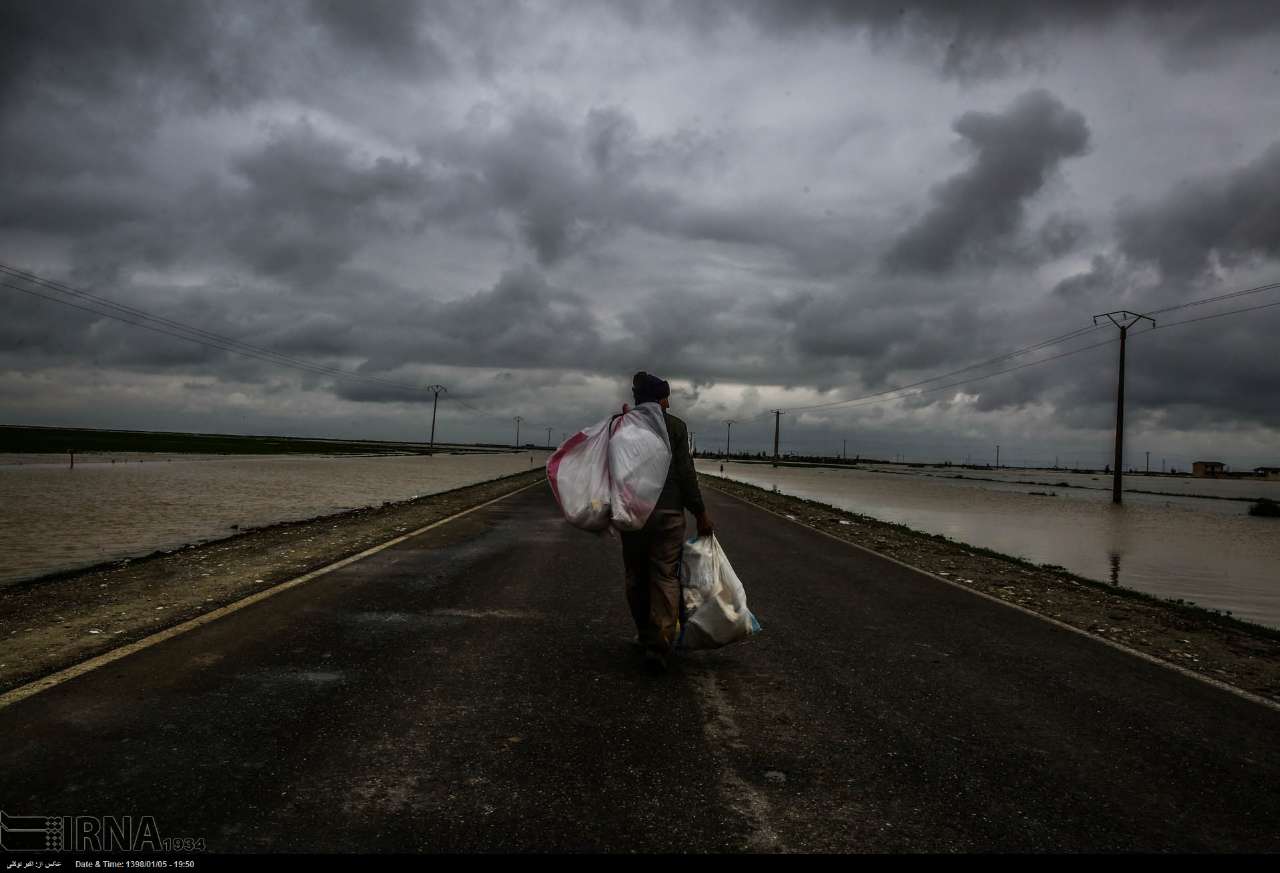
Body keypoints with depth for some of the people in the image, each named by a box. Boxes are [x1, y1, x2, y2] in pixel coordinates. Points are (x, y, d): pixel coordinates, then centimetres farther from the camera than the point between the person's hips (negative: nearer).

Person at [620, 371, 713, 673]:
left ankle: (646, 635, 27)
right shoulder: (675, 426, -3)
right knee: (665, 577, -1)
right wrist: (700, 513, -1)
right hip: (668, 513, -3)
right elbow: (685, 473, -5)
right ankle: (659, 645, -11)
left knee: (636, 577, 15)